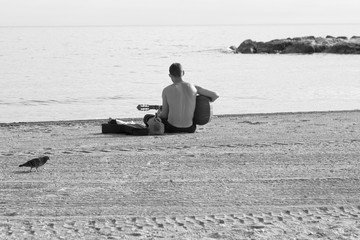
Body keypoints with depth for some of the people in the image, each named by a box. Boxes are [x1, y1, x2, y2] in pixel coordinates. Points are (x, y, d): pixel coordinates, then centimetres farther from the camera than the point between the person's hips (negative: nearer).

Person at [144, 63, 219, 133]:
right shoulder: (194, 87, -3)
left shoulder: (166, 91, -8)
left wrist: (159, 114, 23)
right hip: (190, 129, 4)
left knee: (147, 117, 22)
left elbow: (164, 115, -2)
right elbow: (215, 95, 2)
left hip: (172, 128, -4)